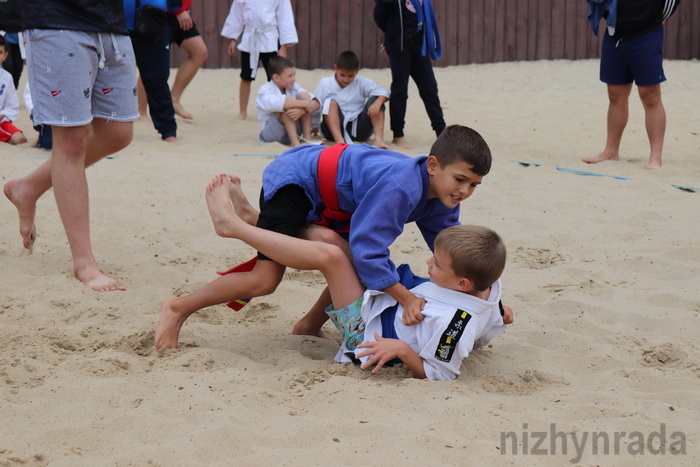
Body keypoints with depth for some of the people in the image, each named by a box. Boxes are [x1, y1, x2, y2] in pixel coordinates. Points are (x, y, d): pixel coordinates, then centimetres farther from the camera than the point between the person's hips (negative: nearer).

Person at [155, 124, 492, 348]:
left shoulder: (440, 198, -7)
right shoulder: (401, 187, -35)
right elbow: (367, 248, -36)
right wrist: (406, 299, -36)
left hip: (327, 204, 10)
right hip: (292, 180, -10)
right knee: (265, 280, -16)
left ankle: (310, 325, 16)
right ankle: (179, 309, -2)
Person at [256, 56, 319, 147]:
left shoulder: (293, 87, 2)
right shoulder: (265, 90, -14)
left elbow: (316, 102, -10)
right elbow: (275, 103, -38)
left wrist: (302, 110, -33)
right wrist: (305, 104, -37)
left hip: (293, 129, 5)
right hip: (271, 132, -5)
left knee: (303, 95, -13)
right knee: (287, 104, -29)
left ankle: (307, 137, -17)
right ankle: (295, 142, -34)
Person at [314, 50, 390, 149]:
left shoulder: (362, 83, 2)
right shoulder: (326, 84, -1)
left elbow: (383, 92, -7)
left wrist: (377, 103, -28)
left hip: (358, 129, 2)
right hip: (335, 129, -2)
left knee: (375, 100, -14)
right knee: (331, 102, -26)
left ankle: (379, 138, -31)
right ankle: (339, 140, -47)